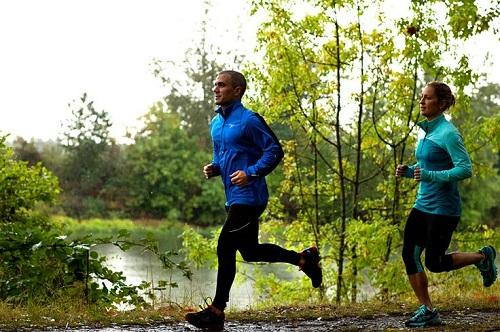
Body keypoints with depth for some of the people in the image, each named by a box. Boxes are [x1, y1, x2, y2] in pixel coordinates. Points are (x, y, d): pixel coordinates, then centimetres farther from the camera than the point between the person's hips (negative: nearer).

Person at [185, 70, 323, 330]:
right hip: (233, 198, 9)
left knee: (225, 247, -11)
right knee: (250, 251, 15)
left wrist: (251, 173, -23)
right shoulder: (216, 123, 13)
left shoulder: (249, 120, -12)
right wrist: (213, 168, 5)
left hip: (249, 196, -9)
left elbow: (275, 151, -13)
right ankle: (303, 258, 32)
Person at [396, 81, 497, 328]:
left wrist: (430, 176, -28)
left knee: (435, 263, -2)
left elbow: (465, 169, -22)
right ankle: (427, 311, 7)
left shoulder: (448, 134, -16)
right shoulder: (425, 131, 10)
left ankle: (483, 257, 21)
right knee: (409, 255, -1)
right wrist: (409, 171, 5)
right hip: (423, 204, 8)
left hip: (443, 208, -8)